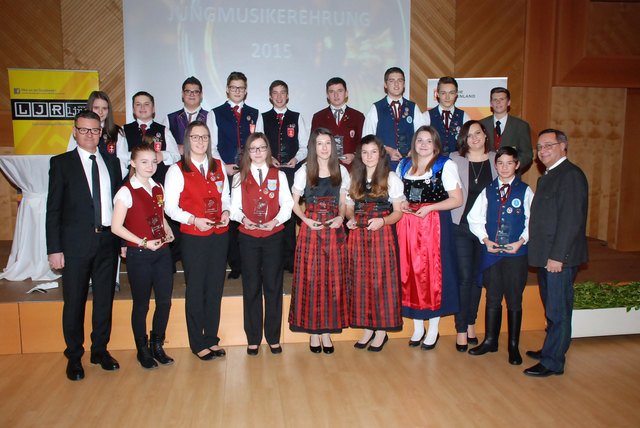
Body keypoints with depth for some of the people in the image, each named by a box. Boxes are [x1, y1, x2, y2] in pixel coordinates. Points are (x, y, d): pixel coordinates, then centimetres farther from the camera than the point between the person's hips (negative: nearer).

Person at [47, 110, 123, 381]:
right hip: (76, 242, -3)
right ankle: (74, 356, 22)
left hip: (108, 240, 3)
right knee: (74, 301, 6)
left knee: (105, 298, 11)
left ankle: (100, 350, 27)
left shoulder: (112, 163, 11)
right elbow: (53, 209, -2)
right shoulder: (61, 163, 1)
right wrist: (54, 248, -8)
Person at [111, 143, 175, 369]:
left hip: (161, 252, 6)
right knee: (141, 305, 7)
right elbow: (116, 227, -12)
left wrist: (168, 230, 3)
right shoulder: (126, 192, -9)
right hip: (138, 255, -5)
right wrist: (143, 243, -16)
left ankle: (157, 346, 27)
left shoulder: (158, 188, 9)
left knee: (165, 301, 8)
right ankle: (143, 350, 25)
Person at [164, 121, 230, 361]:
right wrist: (194, 220, -18)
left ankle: (212, 339, 24)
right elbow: (170, 206, -5)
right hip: (193, 237, -4)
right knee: (195, 290, 3)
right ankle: (198, 343, 18)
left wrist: (226, 212, -4)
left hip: (219, 235, 4)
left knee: (215, 288, 10)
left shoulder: (219, 166, 10)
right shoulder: (177, 170, -3)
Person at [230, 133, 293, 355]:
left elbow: (287, 204, 3)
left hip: (273, 236, 0)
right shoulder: (239, 177, 9)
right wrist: (243, 218, -15)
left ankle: (273, 337, 16)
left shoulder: (279, 175, 8)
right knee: (251, 287, 5)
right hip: (248, 237, 0)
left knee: (273, 286, 3)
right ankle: (253, 339, 17)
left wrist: (276, 220, -15)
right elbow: (235, 207, 6)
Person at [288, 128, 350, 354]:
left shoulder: (341, 171, 8)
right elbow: (294, 202, 5)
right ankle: (313, 330, 11)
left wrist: (341, 217, -6)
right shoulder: (304, 171, 3)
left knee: (333, 278, 3)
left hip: (334, 229, 2)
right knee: (311, 278, 0)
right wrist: (305, 219, -12)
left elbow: (342, 202, 13)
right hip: (311, 228, -2)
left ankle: (327, 329, 14)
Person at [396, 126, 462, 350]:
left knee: (433, 272, 0)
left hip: (434, 225, -4)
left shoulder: (445, 166, -1)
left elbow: (457, 199, -6)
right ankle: (418, 327, 20)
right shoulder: (403, 165, 14)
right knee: (410, 272, 5)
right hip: (407, 225, 4)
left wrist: (429, 207, -16)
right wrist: (401, 204, 0)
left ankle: (433, 330, 14)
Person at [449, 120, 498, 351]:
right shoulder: (455, 160, 0)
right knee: (464, 277, -2)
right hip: (461, 226, -2)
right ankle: (461, 330, 8)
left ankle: (471, 323, 26)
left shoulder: (497, 160, 6)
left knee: (478, 277, 11)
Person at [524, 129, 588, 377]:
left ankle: (553, 362, 9)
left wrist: (557, 256, -21)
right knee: (551, 308, 18)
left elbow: (571, 220, -20)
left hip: (560, 257, -9)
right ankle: (551, 350, 31)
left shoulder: (571, 175, -13)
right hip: (546, 256, 9)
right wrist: (542, 254, 15)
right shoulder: (547, 177, 18)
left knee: (558, 310, 0)